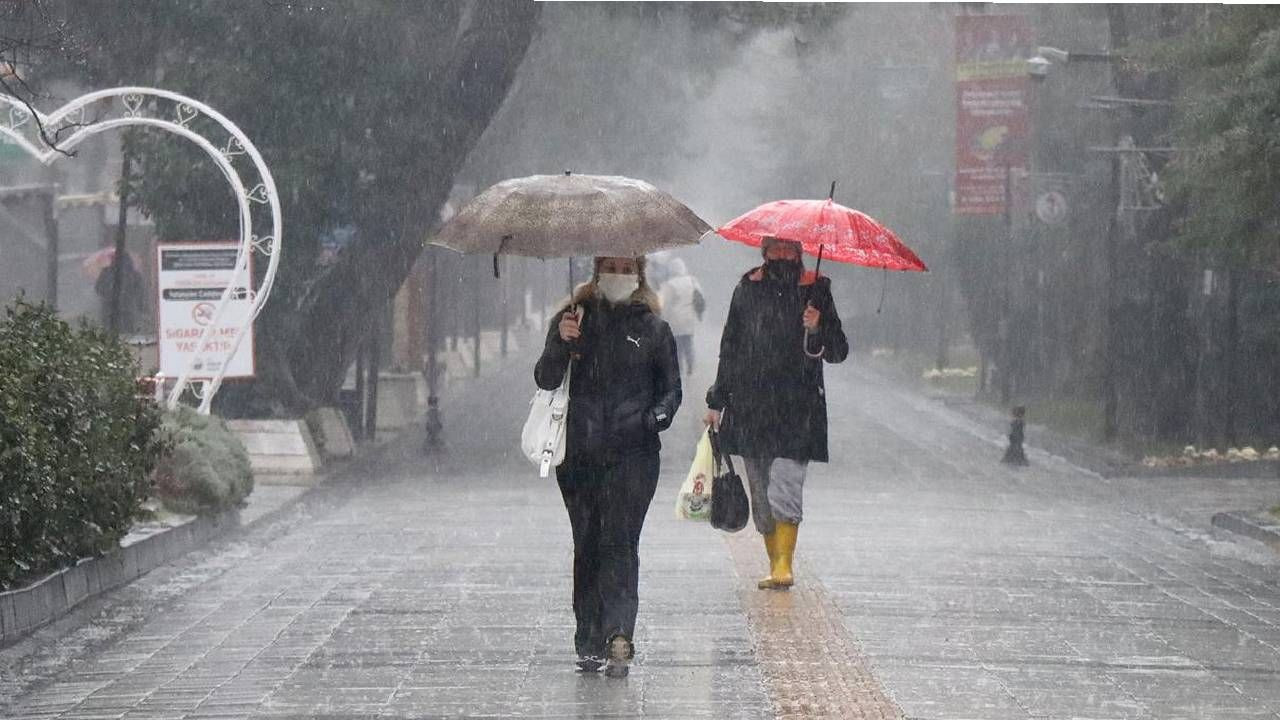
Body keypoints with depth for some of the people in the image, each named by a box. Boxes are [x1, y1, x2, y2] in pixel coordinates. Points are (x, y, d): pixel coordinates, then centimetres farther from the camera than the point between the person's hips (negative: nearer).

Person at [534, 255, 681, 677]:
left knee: (619, 542, -13)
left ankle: (617, 637, -23)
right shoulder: (573, 319, 10)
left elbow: (672, 387, 13)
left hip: (633, 455, -2)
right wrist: (561, 344, -15)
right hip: (579, 454, 2)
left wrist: (659, 415, -8)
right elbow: (546, 380, 3)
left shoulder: (653, 328, 9)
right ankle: (590, 642, 10)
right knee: (587, 545, 4)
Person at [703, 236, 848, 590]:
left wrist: (818, 330, -14)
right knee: (761, 496, 5)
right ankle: (776, 566, 14)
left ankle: (784, 564, -16)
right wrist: (717, 401, 16)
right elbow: (729, 348, 18)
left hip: (797, 408, -3)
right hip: (751, 407, 3)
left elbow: (838, 352, 6)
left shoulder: (815, 291, 4)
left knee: (784, 490, -16)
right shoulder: (748, 289, 11)